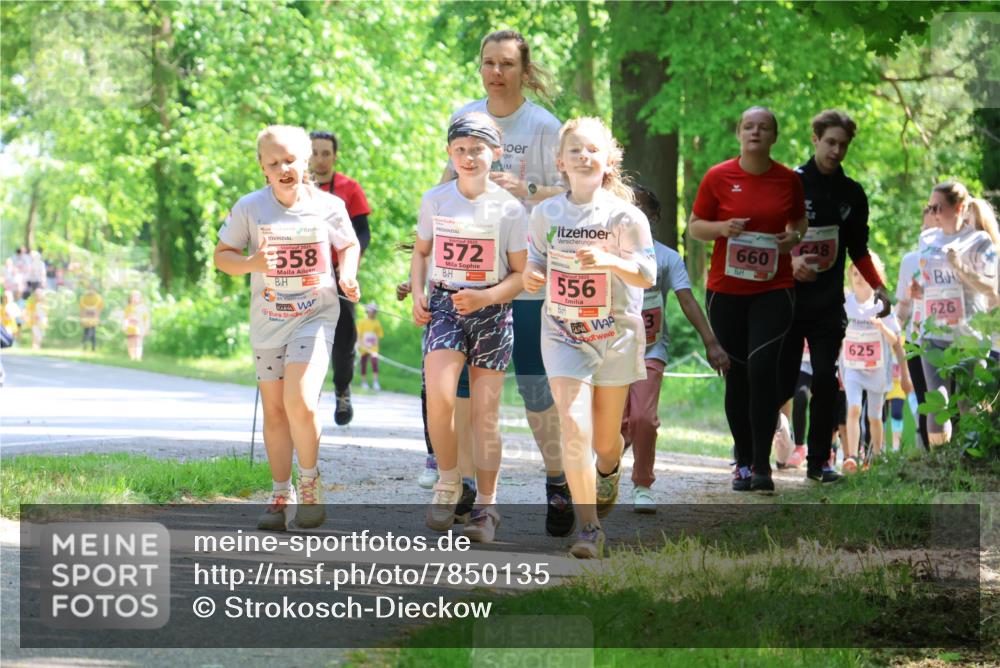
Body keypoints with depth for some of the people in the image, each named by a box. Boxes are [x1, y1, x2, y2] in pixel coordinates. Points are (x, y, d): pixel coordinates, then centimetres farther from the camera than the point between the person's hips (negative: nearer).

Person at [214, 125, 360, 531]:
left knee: (300, 402, -19)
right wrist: (250, 263, -18)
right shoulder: (249, 208, -5)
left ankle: (310, 483, 3)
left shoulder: (328, 206, -5)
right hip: (267, 321, 2)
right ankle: (282, 497, 21)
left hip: (314, 316, -2)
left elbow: (349, 245, 12)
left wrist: (348, 276, -8)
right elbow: (222, 254, 2)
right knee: (274, 411, 8)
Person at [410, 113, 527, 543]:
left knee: (485, 411, 0)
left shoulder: (509, 208, -4)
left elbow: (521, 274, -1)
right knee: (438, 397, -19)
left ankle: (486, 506, 8)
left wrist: (486, 297, -17)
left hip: (491, 310, -1)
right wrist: (417, 293, 2)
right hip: (443, 306, 1)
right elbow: (421, 251, 18)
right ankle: (447, 484, 2)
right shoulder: (435, 200, 4)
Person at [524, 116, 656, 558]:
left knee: (605, 438, 12)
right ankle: (589, 529, -14)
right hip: (562, 334, 1)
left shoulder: (625, 215, -8)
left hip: (615, 334, -1)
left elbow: (647, 276, -10)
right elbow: (537, 258, 12)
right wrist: (532, 275, -11)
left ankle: (609, 470, 50)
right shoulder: (546, 214, -1)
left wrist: (612, 261, -28)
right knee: (573, 427, -16)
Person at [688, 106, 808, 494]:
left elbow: (799, 221, 19)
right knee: (736, 375, 5)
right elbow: (694, 226, 5)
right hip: (726, 289, 1)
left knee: (762, 369, -14)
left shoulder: (789, 180, 4)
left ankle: (762, 466, -11)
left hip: (773, 289, -1)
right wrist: (722, 228, -15)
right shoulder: (718, 177, -1)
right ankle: (743, 460, 18)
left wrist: (794, 236, -4)